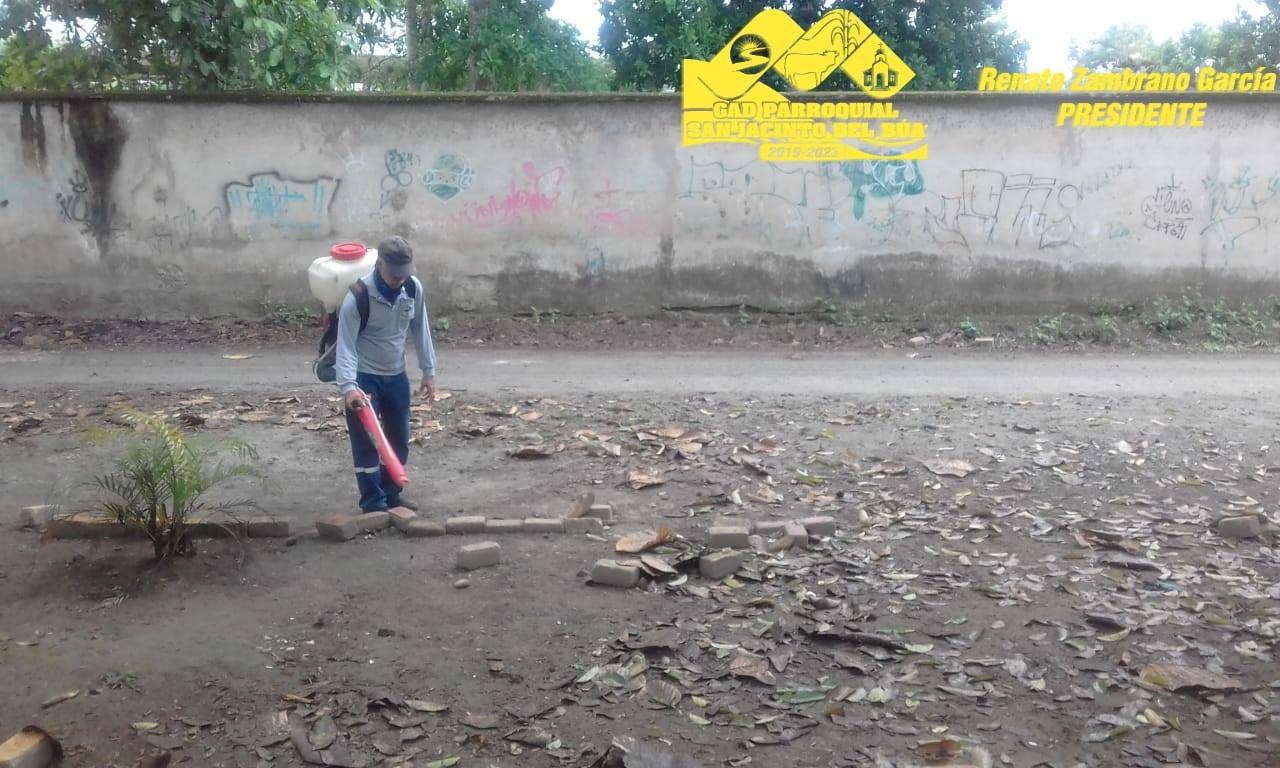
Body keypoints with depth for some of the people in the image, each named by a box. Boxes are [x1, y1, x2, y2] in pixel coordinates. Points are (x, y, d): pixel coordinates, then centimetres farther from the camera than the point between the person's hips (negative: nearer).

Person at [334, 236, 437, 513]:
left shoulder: (414, 288, -9)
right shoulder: (358, 296, -23)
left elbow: (420, 329, 4)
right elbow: (346, 344, -24)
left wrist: (429, 371, 5)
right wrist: (348, 385, -36)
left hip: (396, 374, 5)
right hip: (364, 376, -5)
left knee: (399, 439, 13)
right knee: (366, 442, -3)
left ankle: (391, 493, 28)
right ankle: (373, 501, 7)